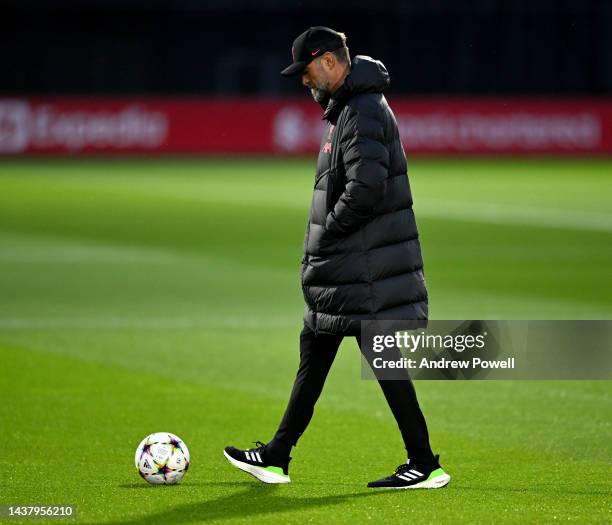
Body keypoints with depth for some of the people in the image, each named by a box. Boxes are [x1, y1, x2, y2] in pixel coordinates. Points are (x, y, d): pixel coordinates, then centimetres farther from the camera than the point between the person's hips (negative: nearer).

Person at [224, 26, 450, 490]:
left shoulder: (363, 112, -17)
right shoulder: (347, 107, 16)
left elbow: (367, 187, -27)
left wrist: (327, 231, -15)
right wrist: (324, 240, 16)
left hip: (365, 269, -11)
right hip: (344, 268, 11)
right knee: (314, 352, 13)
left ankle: (426, 465, 0)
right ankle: (276, 459, 18)